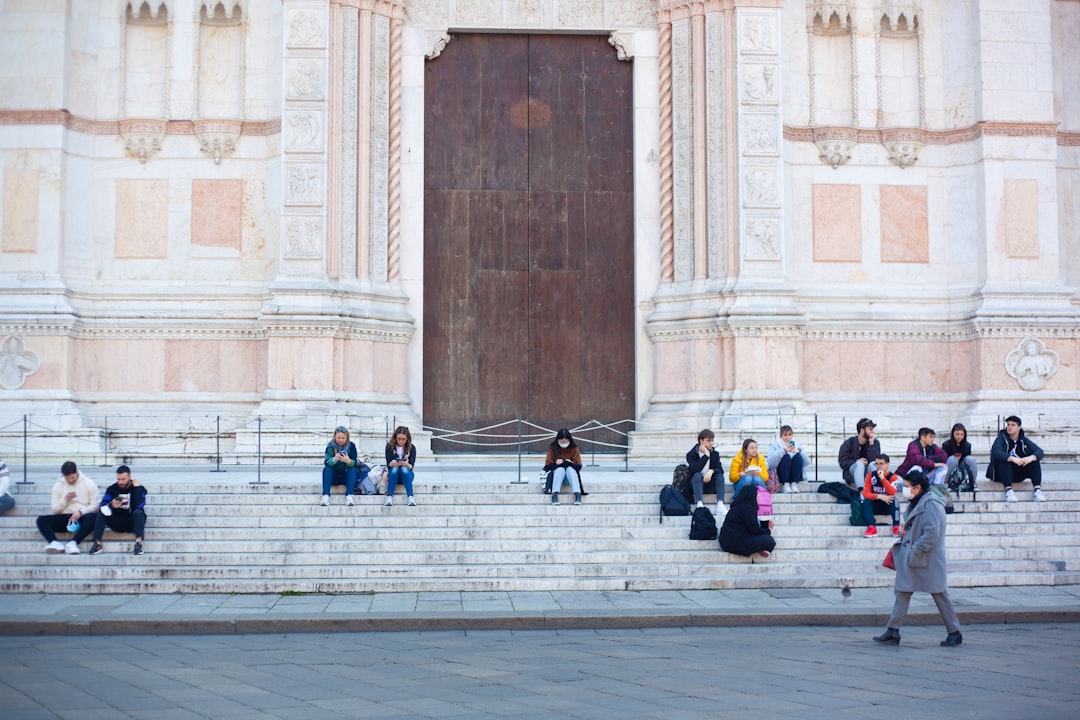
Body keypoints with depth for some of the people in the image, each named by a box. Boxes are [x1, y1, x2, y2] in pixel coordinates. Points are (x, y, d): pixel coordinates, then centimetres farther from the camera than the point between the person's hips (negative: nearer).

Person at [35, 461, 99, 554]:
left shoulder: (88, 483, 2)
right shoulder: (58, 486, 9)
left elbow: (96, 505, -4)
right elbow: (55, 510, 7)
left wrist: (81, 512, -19)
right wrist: (65, 499, -10)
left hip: (82, 518, -3)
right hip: (65, 518, 3)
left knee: (92, 517, -38)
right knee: (41, 520, -22)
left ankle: (72, 543, -51)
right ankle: (55, 543, -44)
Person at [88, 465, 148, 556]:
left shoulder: (138, 488, -5)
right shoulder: (112, 489, 2)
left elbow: (140, 506, -23)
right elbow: (102, 506, -10)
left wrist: (137, 488, -22)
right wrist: (111, 505, -31)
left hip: (132, 523, -2)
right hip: (117, 523, 3)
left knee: (138, 512, -32)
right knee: (101, 512, -19)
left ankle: (138, 543, -45)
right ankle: (97, 544, -26)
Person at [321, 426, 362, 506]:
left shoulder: (351, 446, -6)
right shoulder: (331, 446, -6)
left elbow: (354, 463, -17)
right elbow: (326, 462, -21)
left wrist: (348, 461, -41)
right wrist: (335, 459, -43)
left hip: (346, 477, 0)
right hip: (334, 477, 0)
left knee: (353, 469, -27)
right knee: (326, 469, -26)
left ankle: (349, 496, -41)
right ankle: (326, 496, -41)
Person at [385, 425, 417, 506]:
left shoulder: (412, 448, -5)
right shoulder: (390, 446, -5)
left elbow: (411, 466, -12)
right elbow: (389, 463, -12)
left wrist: (406, 464, -37)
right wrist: (393, 464, -37)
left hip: (406, 475, 0)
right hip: (393, 474, 0)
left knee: (404, 469, -33)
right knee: (395, 468, -33)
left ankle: (410, 497, -46)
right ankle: (389, 497, -43)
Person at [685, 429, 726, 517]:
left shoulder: (715, 454, 5)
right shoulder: (691, 455, -6)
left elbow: (720, 469, -6)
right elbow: (694, 469, -24)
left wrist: (711, 471, -28)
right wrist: (706, 455, -23)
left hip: (710, 484, 3)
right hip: (696, 484, -3)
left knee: (719, 475, -24)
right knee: (697, 475, -32)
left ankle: (720, 505, -40)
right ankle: (699, 504, -47)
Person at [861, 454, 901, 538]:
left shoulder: (893, 477, -6)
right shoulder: (870, 475, -2)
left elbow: (892, 493, -25)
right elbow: (865, 493, -10)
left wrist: (882, 478, -29)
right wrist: (879, 496, -26)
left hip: (888, 506, -1)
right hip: (875, 506, 1)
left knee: (895, 500, -31)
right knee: (866, 501, -29)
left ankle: (896, 528, -37)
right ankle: (872, 529, -39)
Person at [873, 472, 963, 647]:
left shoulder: (931, 505, -18)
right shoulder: (916, 503, 14)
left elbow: (931, 534, -25)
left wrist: (914, 551, -21)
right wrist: (904, 530, 5)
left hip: (929, 561, -10)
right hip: (911, 561, 10)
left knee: (940, 596, 1)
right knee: (902, 593, 6)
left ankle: (955, 634, 12)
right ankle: (892, 632, 8)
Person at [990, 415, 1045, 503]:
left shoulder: (1023, 440, 3)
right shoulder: (1002, 438, -8)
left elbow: (1039, 451, -11)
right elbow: (996, 452, -29)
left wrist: (1031, 458, -34)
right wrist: (1012, 459, -43)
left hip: (1019, 475, 4)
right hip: (1003, 474, -4)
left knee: (1034, 459, -16)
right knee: (1002, 459, -32)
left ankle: (1037, 490, -28)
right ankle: (1008, 490, -42)